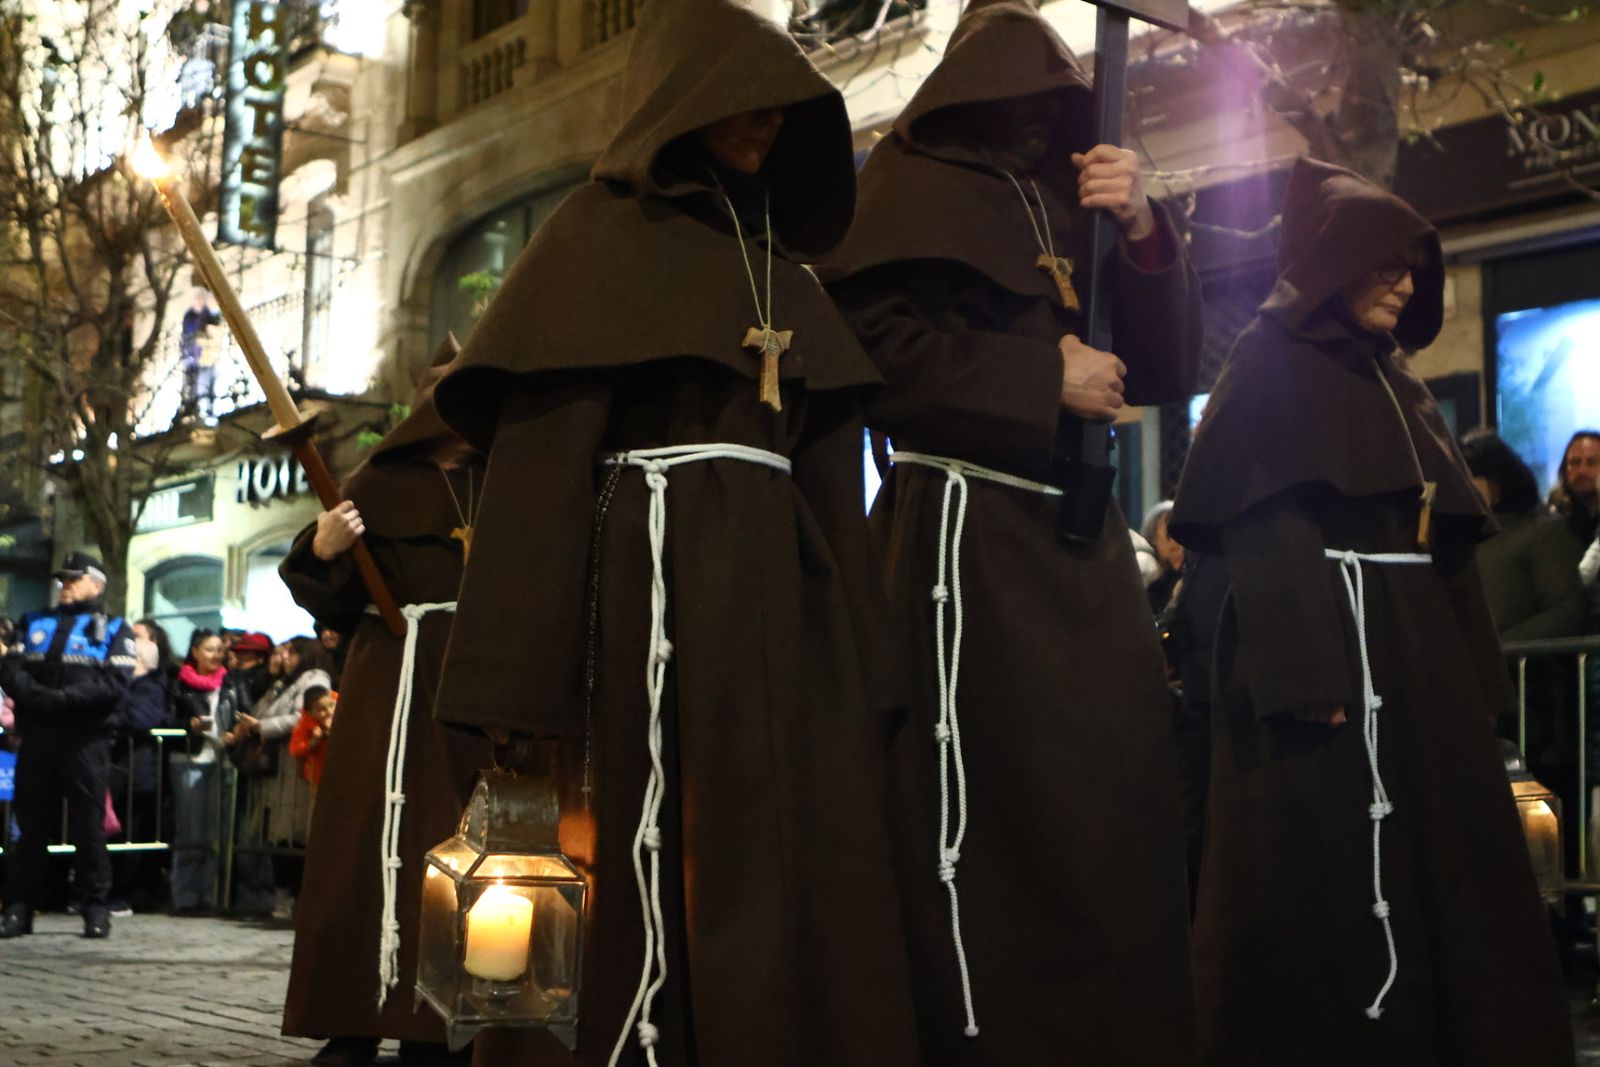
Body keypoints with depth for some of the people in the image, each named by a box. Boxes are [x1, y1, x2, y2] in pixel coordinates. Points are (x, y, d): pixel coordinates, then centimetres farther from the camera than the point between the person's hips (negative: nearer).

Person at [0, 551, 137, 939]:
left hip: (85, 740, -3)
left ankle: (95, 908, 6)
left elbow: (116, 682, -8)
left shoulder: (112, 629, 7)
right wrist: (37, 695, -15)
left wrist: (67, 697, -19)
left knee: (89, 825, -1)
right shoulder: (35, 624, 18)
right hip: (36, 736, 3)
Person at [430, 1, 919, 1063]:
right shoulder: (600, 232, 4)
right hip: (658, 579, -6)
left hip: (782, 594, 6)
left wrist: (858, 661, 8)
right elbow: (541, 442, -6)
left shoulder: (781, 265, 21)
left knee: (805, 886, 2)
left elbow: (826, 470, 17)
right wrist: (525, 686, -16)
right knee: (659, 876, -7)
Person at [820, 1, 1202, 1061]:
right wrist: (1041, 377, -11)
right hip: (967, 535, -5)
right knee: (984, 822, -9)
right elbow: (868, 339, -10)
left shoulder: (1074, 199, 19)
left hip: (1086, 542, 6)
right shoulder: (914, 180, 6)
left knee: (1117, 812, 3)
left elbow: (1167, 369, 13)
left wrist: (1144, 232, -3)